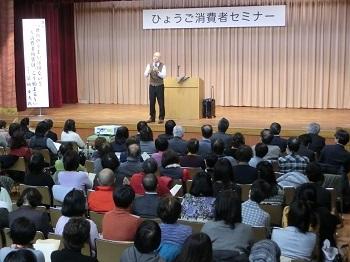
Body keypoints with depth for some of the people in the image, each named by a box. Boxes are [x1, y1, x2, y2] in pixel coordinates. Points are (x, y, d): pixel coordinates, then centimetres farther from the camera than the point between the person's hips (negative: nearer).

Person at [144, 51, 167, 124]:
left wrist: (158, 71, -30)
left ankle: (161, 118, 8)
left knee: (161, 102, 0)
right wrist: (149, 71, -27)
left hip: (160, 86, -2)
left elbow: (164, 76, -16)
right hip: (152, 86, 3)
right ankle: (152, 117, 18)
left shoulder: (162, 66, -5)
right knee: (151, 102, 7)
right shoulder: (149, 65, 2)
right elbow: (145, 75, -6)